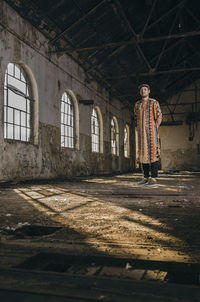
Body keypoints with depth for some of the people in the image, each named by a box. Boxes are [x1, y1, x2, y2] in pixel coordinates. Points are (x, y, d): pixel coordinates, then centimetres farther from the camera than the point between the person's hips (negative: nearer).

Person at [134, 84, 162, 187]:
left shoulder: (154, 103, 2)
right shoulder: (137, 104, 17)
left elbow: (159, 117, -3)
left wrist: (155, 129, -10)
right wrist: (137, 131, 10)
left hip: (151, 131, -5)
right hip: (141, 133, 5)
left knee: (152, 153, -10)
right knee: (143, 154, 4)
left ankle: (153, 179, -8)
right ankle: (146, 178, 9)